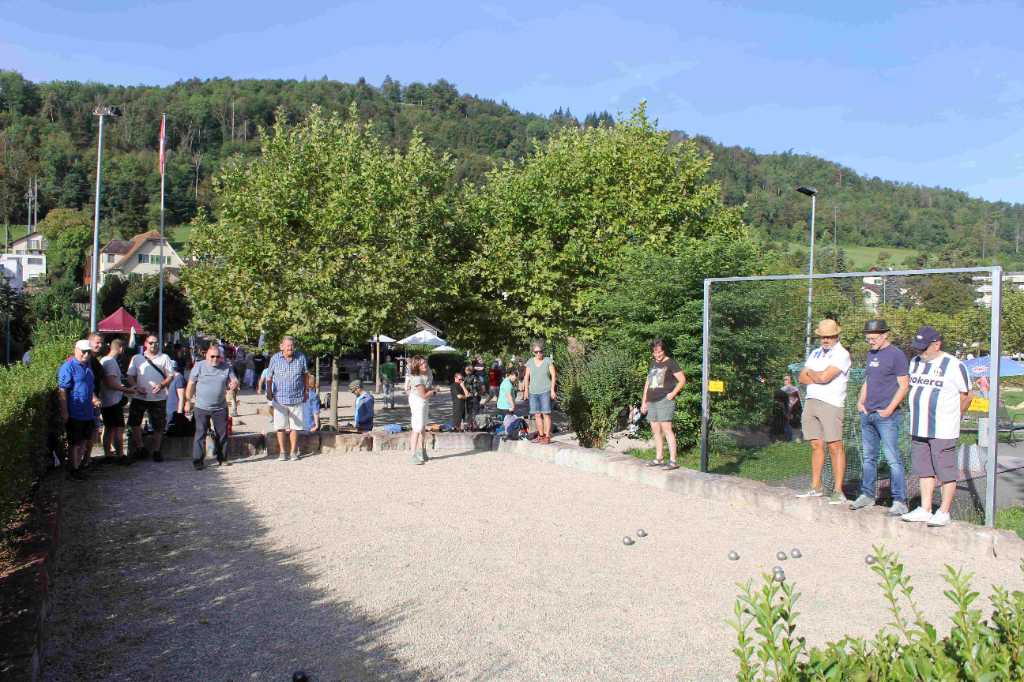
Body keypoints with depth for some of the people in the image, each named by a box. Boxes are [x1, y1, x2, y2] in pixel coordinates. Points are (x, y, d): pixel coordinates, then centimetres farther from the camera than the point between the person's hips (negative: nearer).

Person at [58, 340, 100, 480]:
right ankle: (74, 470, 13)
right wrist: (64, 412, -21)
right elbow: (62, 391, -18)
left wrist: (94, 398, 6)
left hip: (88, 412, 8)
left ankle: (79, 465, 26)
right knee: (76, 442, 2)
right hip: (75, 414, -8)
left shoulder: (87, 366, 12)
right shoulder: (68, 366, -15)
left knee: (84, 441, 15)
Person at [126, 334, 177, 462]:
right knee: (134, 423, 0)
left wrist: (161, 385, -15)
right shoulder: (137, 358, 7)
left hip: (158, 398, -1)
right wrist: (137, 387, -12)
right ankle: (139, 448, 17)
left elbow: (171, 376, 3)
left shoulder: (164, 358, 5)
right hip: (139, 397, 1)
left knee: (158, 426, 4)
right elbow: (130, 376, 6)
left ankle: (156, 451, 18)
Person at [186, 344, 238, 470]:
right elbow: (191, 385, 2)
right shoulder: (199, 366, -3)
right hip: (201, 407, -2)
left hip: (220, 408, 2)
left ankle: (222, 458, 22)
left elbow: (234, 380, 3)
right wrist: (188, 401, 4)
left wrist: (234, 384, -22)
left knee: (222, 434, 9)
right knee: (200, 434, -1)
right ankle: (198, 461, 4)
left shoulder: (226, 367, 2)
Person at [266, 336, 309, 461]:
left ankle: (293, 452, 15)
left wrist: (306, 391, 13)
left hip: (297, 398, 1)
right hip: (279, 399, 0)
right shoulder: (275, 358, -2)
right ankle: (282, 452, 12)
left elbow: (305, 375, 12)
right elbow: (269, 377, 7)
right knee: (281, 427, 2)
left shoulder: (301, 358, 0)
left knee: (294, 427, 6)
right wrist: (269, 391, 3)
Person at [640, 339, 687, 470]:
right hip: (652, 401, 7)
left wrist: (673, 393, -14)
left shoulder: (670, 363, -3)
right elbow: (647, 382, 23)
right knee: (655, 430, 9)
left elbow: (682, 380, -4)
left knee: (666, 428, -14)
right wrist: (644, 401, 19)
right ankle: (659, 458, 17)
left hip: (665, 400, -7)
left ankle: (673, 461, -15)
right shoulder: (652, 363, 18)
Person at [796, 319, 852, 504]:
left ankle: (838, 492, -3)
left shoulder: (842, 354, -4)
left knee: (835, 447, -6)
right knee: (816, 445, 9)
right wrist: (818, 378, -5)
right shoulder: (815, 353, 19)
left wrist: (810, 373, 4)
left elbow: (824, 376, -16)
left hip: (830, 404, -7)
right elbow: (801, 377, 12)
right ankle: (815, 487, 14)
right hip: (811, 402, 7)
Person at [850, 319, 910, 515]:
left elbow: (904, 386, -9)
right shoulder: (871, 354, 16)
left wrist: (889, 409, -15)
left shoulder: (896, 355, -6)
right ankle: (867, 495, 21)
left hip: (887, 416, -7)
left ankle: (900, 501, -5)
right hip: (867, 415, 7)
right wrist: (860, 402, 10)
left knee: (892, 458, -8)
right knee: (868, 457, 12)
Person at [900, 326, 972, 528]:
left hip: (944, 431, -6)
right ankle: (925, 509, 20)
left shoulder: (954, 365, -8)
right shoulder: (915, 362, 10)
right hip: (919, 429, 6)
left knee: (947, 472, 2)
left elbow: (966, 395, 0)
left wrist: (952, 417, 7)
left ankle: (944, 512, 11)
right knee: (925, 471, 12)